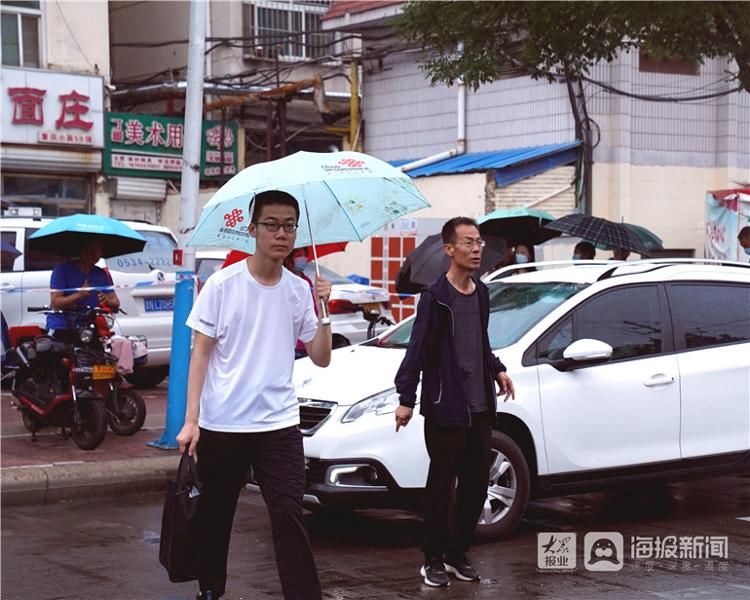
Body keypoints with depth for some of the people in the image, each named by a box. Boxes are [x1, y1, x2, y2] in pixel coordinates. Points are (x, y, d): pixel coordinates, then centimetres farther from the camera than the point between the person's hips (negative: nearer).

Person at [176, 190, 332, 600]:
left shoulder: (299, 291, 4)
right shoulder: (222, 284, -5)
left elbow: (321, 359, 5)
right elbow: (200, 354, -4)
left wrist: (323, 311, -11)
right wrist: (191, 420, -11)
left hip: (279, 426, 1)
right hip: (221, 425, -1)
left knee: (289, 518, -8)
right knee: (215, 518, 12)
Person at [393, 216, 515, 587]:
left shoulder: (481, 293, 11)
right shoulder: (435, 296, -11)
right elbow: (418, 349, -13)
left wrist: (496, 370, 11)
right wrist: (406, 398, -16)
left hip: (480, 407, 7)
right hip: (445, 408, -7)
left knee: (476, 485, 11)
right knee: (441, 486, 1)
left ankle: (457, 554, 24)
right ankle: (433, 560, 12)